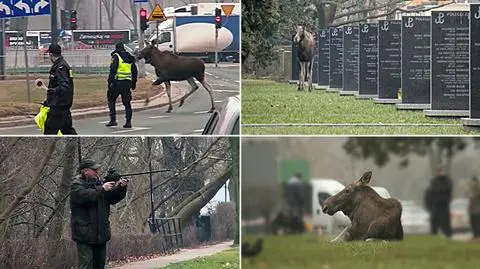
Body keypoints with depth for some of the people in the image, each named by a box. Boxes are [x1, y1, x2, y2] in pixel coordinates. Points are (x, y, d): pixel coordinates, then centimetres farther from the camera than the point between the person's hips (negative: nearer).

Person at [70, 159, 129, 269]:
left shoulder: (98, 183, 14)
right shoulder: (76, 185, -6)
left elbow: (112, 198, 10)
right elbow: (85, 196, -25)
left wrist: (120, 188, -8)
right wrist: (102, 189, -27)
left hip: (101, 234, 7)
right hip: (85, 234, -7)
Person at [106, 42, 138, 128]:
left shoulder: (116, 56, -5)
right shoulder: (130, 58, 14)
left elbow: (113, 70, -15)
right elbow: (134, 71, 19)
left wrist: (110, 81, -14)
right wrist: (134, 83, 25)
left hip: (118, 82, -5)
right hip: (127, 82, 5)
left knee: (111, 100, 9)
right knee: (127, 102, 8)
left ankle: (113, 120, 1)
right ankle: (128, 121, 2)